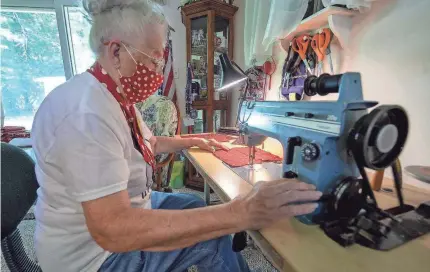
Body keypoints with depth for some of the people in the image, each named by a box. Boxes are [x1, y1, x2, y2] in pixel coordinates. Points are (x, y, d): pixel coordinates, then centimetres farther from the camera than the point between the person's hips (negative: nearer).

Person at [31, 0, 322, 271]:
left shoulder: (116, 97, -1)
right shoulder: (87, 112, -33)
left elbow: (150, 142, 16)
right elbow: (113, 230, -39)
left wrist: (193, 142, 11)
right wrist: (238, 214, -43)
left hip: (121, 209, 9)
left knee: (193, 205, 14)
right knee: (213, 237, -11)